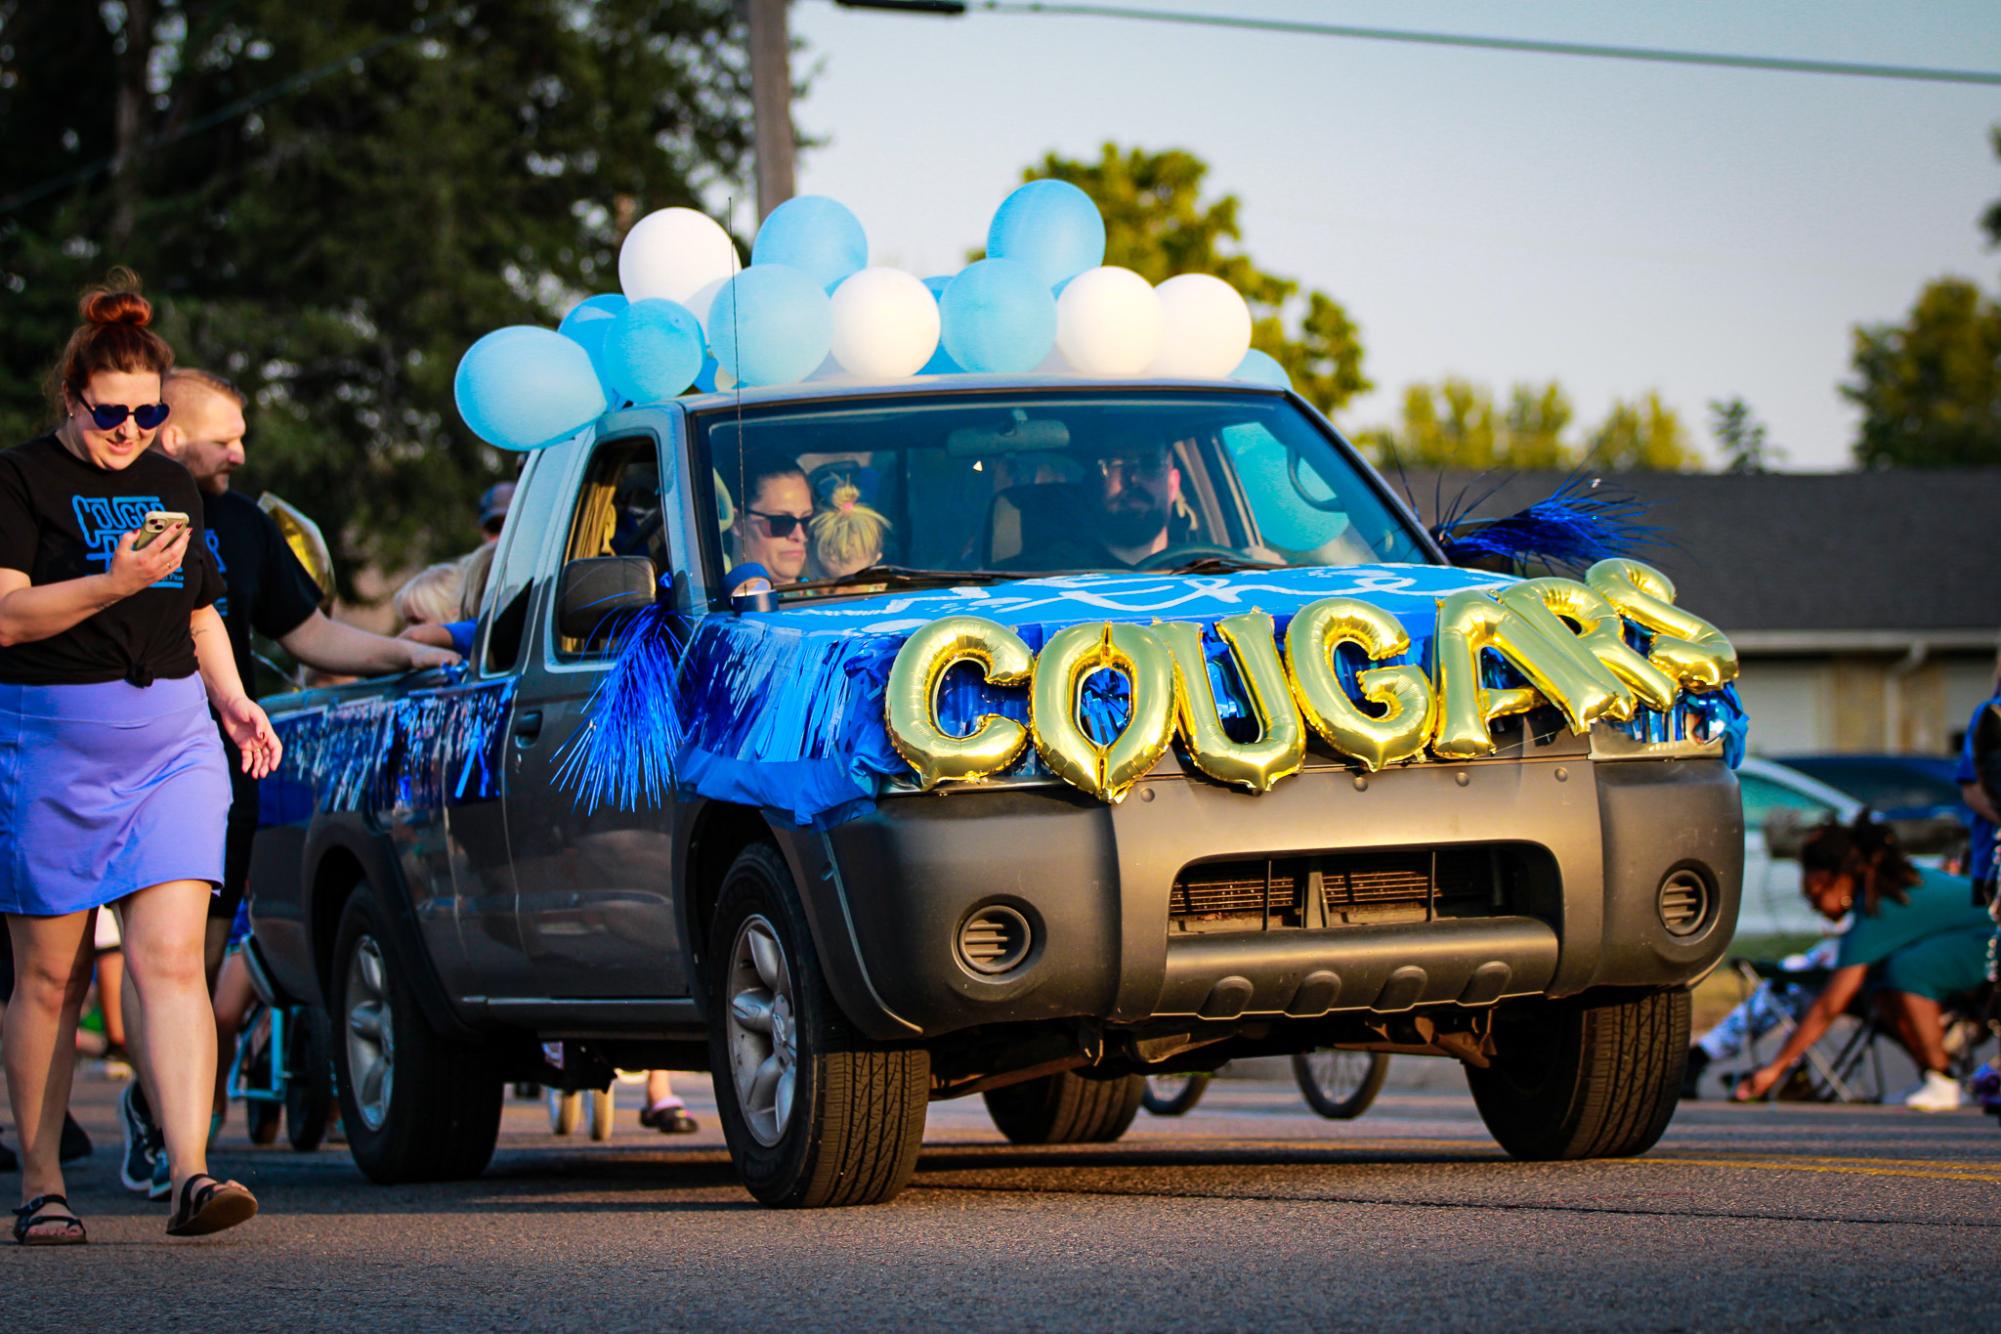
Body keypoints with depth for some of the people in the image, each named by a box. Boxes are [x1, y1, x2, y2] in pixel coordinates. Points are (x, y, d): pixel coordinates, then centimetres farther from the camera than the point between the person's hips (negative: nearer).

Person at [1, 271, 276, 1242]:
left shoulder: (171, 486, 16)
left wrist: (233, 698, 10)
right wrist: (113, 583, -24)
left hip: (172, 744, 4)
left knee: (170, 959, -10)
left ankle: (190, 1174, -20)